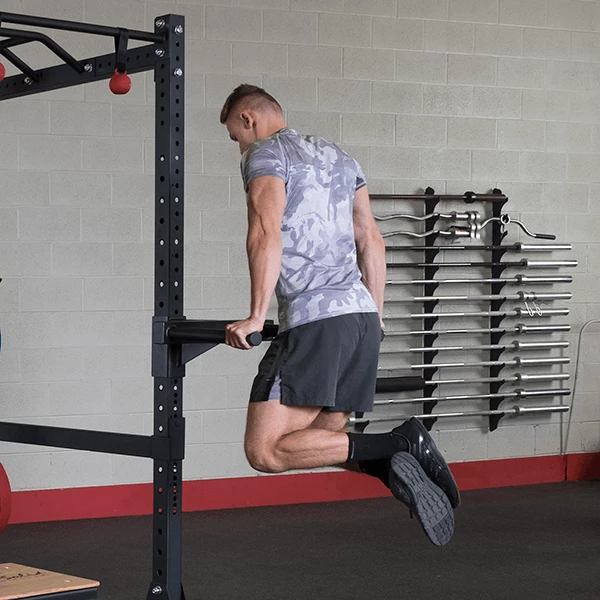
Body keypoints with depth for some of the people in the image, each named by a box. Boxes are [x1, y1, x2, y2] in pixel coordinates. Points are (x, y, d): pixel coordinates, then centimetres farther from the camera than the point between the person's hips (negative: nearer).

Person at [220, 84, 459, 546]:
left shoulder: (266, 154, 1)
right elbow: (371, 240, 23)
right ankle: (395, 465, -14)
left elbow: (267, 234, -14)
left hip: (313, 319, -9)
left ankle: (398, 445, -21)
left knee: (266, 451, -10)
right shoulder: (339, 157, 25)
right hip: (362, 315, 9)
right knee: (324, 437, 14)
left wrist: (256, 317, -17)